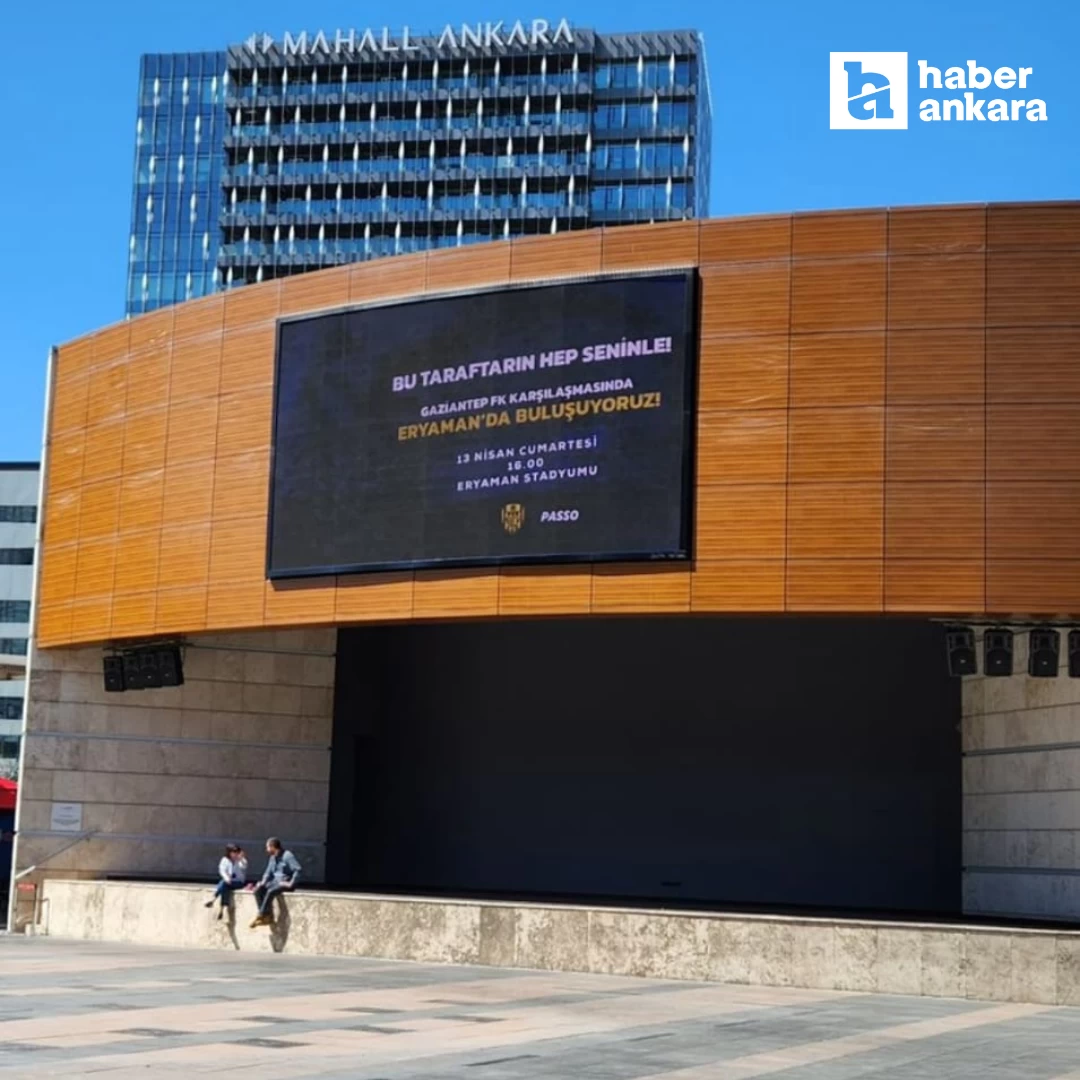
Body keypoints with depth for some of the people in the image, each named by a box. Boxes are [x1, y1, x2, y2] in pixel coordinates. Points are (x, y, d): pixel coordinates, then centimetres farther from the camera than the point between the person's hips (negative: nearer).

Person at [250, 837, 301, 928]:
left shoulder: (287, 855, -12)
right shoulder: (272, 857, 13)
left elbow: (297, 869, -17)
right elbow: (268, 872, 20)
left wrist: (291, 883, -22)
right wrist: (263, 882, 1)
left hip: (286, 883, -8)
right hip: (275, 882, 8)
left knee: (270, 891, -35)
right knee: (258, 890, -17)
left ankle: (260, 916, -27)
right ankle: (268, 916, -22)